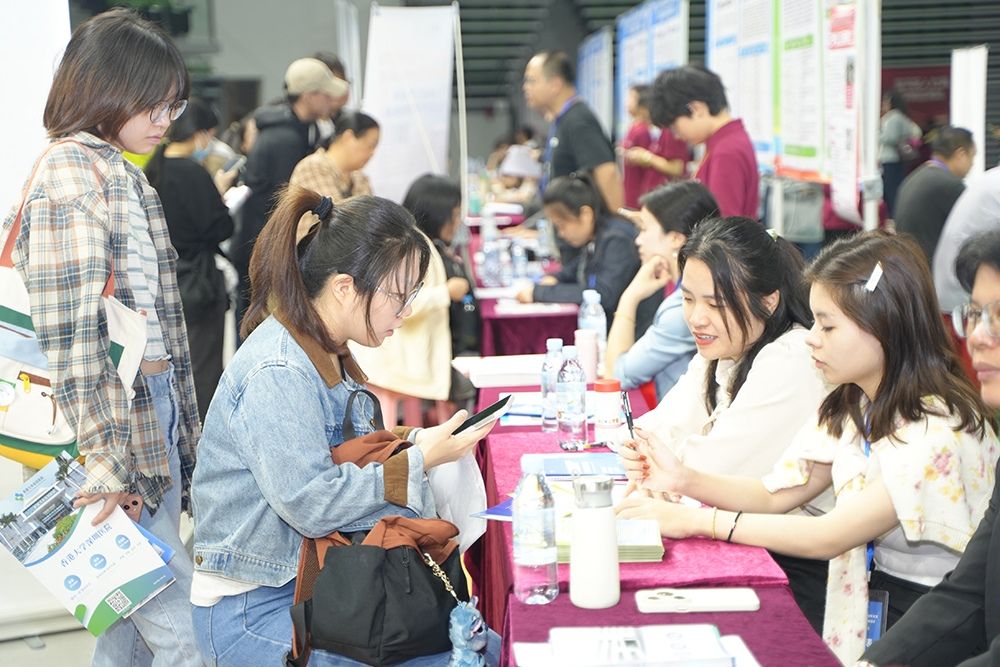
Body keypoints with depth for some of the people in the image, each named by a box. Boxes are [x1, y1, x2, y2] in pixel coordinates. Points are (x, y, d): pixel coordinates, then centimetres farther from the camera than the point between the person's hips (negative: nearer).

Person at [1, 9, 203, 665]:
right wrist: (105, 457, -20)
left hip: (156, 407, 9)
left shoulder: (122, 173, 16)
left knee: (136, 603, 15)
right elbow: (73, 332, -19)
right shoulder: (71, 174, -13)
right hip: (120, 416, -9)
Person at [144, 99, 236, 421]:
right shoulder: (194, 173, -19)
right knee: (204, 365, 2)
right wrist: (220, 192, -2)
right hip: (197, 282, -8)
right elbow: (220, 228, -17)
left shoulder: (154, 170, 4)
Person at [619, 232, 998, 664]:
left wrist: (696, 521, -21)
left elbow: (827, 538, -22)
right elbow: (774, 494, 3)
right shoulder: (848, 409, 5)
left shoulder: (939, 431, -22)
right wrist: (684, 480, -14)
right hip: (864, 605, 7)